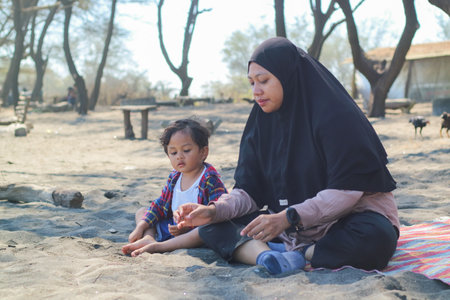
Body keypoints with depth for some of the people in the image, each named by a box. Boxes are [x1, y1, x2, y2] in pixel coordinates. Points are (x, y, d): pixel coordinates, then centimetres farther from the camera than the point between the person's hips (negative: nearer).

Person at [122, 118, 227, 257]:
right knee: (141, 212, 12)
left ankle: (158, 246, -44)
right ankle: (149, 238, -22)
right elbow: (159, 205, 13)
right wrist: (140, 227, 0)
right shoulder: (174, 177, 7)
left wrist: (188, 226, -30)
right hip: (172, 227, 7)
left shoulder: (210, 179, -14)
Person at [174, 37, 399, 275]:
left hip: (343, 219, -5)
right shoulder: (261, 120, 3)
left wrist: (289, 217, -29)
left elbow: (347, 189, -20)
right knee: (212, 227, -10)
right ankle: (267, 256, -36)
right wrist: (215, 210, -17)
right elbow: (249, 190, 2)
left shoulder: (333, 114, -15)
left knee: (375, 237, -39)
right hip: (288, 224, 6)